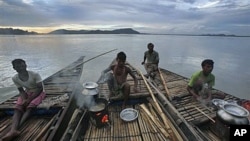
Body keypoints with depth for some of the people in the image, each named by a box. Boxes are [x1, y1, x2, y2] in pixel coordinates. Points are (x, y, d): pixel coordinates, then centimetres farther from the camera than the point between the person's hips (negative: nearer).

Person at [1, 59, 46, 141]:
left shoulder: (35, 75, -21)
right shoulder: (15, 78, -7)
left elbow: (40, 88, -19)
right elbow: (21, 91, 1)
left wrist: (29, 100, -22)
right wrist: (24, 99, -19)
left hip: (38, 92, -4)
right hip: (27, 93, 4)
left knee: (30, 106, -30)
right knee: (17, 107, -22)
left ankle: (17, 127, -37)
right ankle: (13, 130, -37)